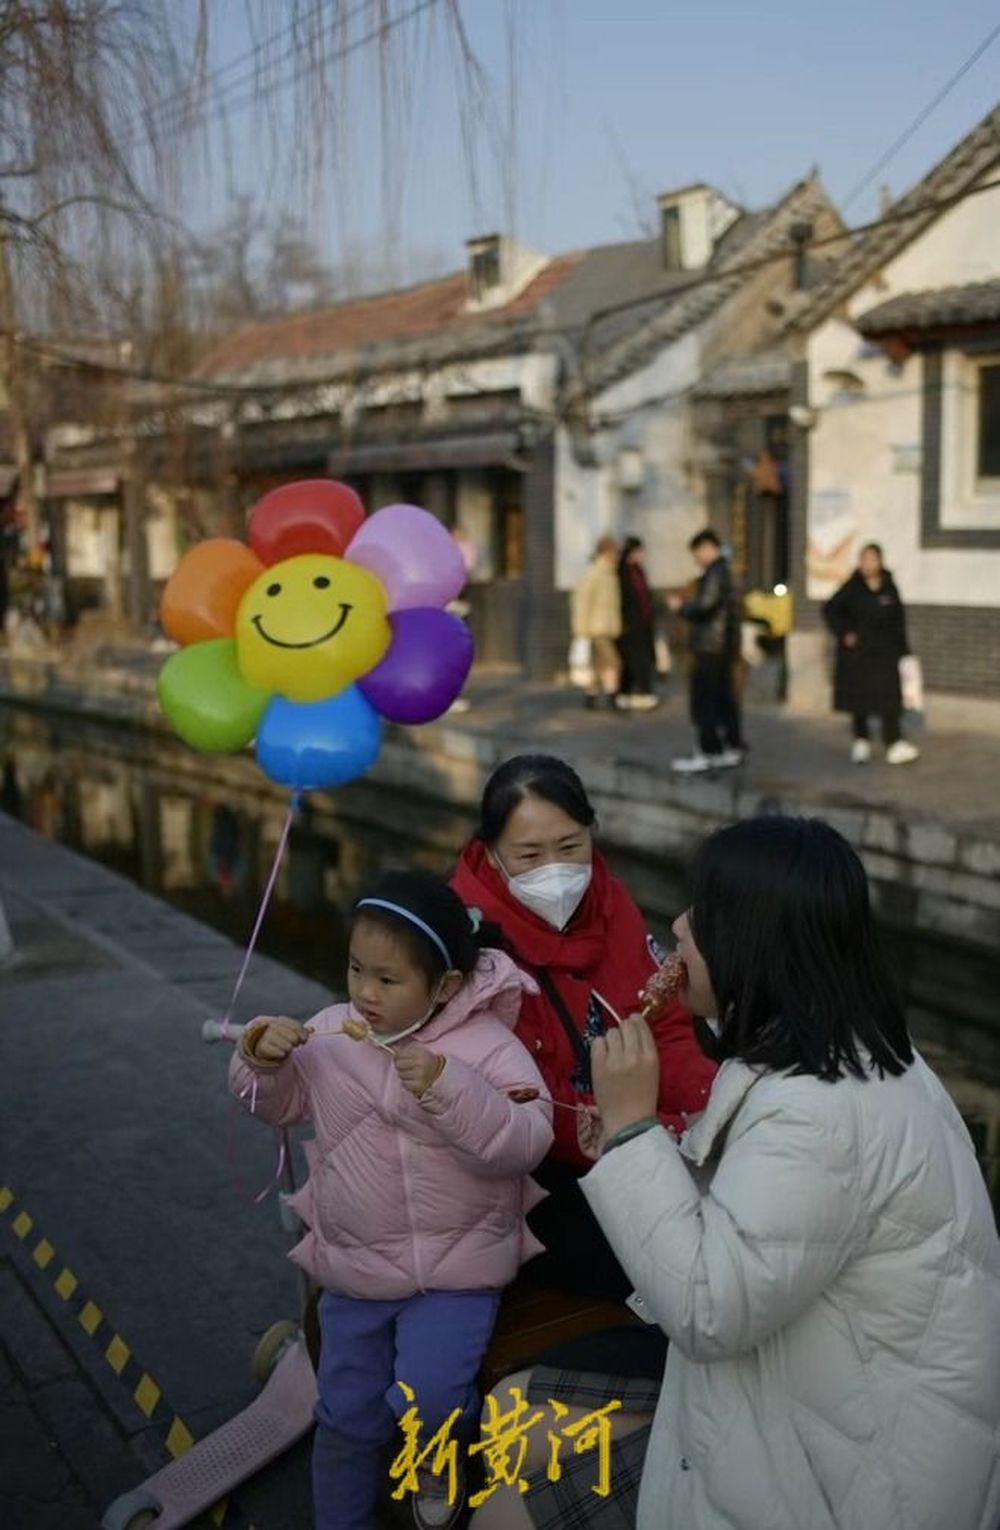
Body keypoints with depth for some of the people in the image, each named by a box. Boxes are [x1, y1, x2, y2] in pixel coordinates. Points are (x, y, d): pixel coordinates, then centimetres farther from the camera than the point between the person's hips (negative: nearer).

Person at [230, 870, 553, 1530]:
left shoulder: (488, 1047, -16)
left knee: (428, 1399, -18)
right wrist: (262, 1059, -12)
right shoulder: (331, 1032, -4)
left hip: (456, 1264, -4)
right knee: (347, 1414, 13)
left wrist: (448, 1087, -38)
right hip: (352, 1265, 4)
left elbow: (527, 1141, -26)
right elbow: (280, 1103, 10)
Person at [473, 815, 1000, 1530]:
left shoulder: (820, 1111, -29)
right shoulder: (852, 1055, 4)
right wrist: (631, 1143, -1)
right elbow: (747, 1207, 12)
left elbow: (707, 1310, -29)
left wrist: (631, 1126, -23)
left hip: (829, 1472, -9)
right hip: (802, 1400, 9)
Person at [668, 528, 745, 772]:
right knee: (723, 697, 13)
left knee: (703, 700, -5)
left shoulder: (715, 573, -15)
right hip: (724, 645, 10)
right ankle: (733, 747, 17)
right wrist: (686, 606, 14)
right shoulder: (724, 571, 16)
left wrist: (681, 606, -6)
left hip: (710, 647, -10)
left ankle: (707, 752, -3)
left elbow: (705, 605, -22)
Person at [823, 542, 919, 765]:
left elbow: (898, 621, 7)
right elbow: (830, 610, 5)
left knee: (888, 695, -8)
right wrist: (843, 633, -5)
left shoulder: (889, 588, 1)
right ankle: (861, 742, 16)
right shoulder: (852, 588, -3)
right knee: (858, 696, 6)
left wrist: (902, 650, 5)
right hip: (856, 649, 0)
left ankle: (894, 744, -12)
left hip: (884, 650, 0)